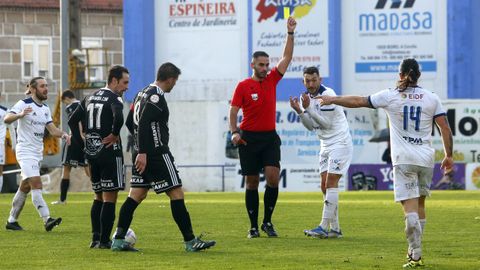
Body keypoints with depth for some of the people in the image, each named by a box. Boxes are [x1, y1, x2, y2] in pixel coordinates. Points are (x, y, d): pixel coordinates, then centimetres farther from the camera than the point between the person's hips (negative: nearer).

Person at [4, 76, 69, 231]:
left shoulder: (45, 109, 14)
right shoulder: (24, 104, -10)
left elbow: (52, 129, 13)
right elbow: (7, 119, -22)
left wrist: (63, 135, -8)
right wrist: (20, 115, -42)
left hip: (38, 153, 8)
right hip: (25, 151, -8)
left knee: (25, 188, 12)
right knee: (36, 184, -19)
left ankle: (12, 221, 21)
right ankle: (47, 220, -29)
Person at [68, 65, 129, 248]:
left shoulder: (90, 98, 14)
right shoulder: (114, 99, -10)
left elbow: (72, 121, 16)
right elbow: (118, 118, -32)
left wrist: (82, 142, 13)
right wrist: (115, 135, -15)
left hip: (92, 154, 8)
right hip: (110, 153, -8)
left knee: (99, 197, 16)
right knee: (110, 198, -3)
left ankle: (96, 239, 14)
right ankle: (104, 241, -6)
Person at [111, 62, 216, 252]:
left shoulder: (143, 93, 15)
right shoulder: (156, 96, -14)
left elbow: (130, 122, 21)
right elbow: (143, 124, -23)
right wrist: (142, 152, -26)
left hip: (142, 154, 10)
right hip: (157, 154, -10)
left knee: (136, 195, 8)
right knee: (176, 193, -5)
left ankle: (118, 240, 2)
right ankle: (190, 242, -4)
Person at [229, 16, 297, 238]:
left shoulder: (272, 80, 7)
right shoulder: (243, 86, -2)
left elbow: (287, 57, 5)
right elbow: (233, 111, -2)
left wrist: (290, 33, -2)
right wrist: (234, 132, -18)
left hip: (270, 137, 2)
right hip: (249, 138, -2)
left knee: (273, 177, -13)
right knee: (252, 183, 3)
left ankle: (267, 222, 2)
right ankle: (253, 226, 10)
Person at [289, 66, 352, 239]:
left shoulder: (327, 94, -17)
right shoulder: (307, 97, 8)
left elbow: (327, 123, -19)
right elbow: (311, 126, 10)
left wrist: (308, 108, -23)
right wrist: (299, 111, -6)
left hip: (340, 142, -9)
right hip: (326, 145, 9)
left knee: (331, 183, -14)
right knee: (325, 186, 5)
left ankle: (324, 227, -17)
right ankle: (335, 229, 9)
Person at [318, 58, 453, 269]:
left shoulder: (390, 96, -1)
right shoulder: (431, 98, 5)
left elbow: (358, 101, 5)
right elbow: (445, 128, 3)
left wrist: (332, 100, 18)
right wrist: (448, 155, 12)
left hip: (404, 159, -3)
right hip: (426, 158, 3)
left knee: (410, 206, -8)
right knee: (420, 204, 17)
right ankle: (415, 250, 23)